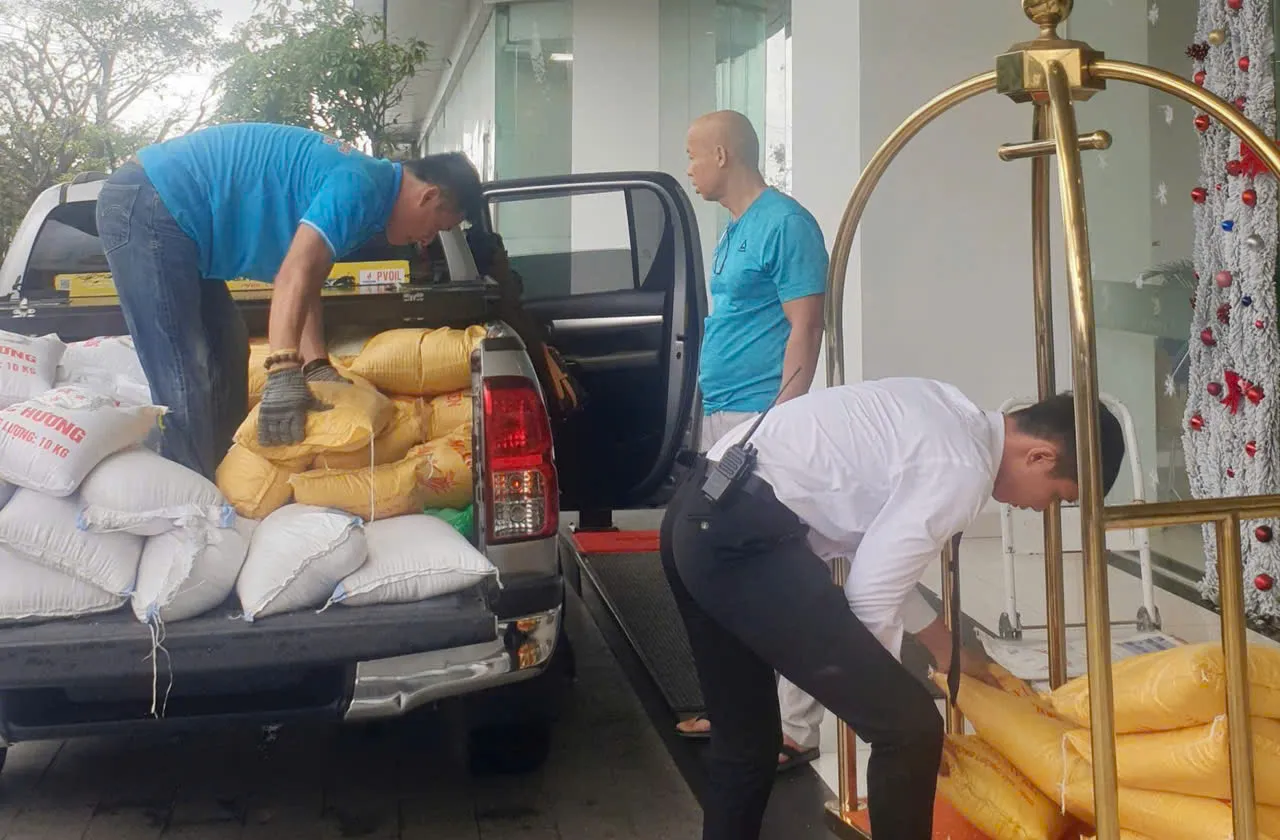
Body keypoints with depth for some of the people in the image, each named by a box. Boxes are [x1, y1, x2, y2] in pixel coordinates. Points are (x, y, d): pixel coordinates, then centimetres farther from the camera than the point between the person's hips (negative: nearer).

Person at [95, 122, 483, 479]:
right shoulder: (361, 186, -17)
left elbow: (307, 285, 14)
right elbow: (295, 274, -29)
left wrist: (317, 365, 5)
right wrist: (283, 374, -36)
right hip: (147, 206, -11)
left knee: (226, 358, 16)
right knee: (186, 390, -13)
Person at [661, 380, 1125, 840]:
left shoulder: (949, 411, 18)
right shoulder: (962, 470, -10)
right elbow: (871, 600, -9)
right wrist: (899, 714, 6)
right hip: (743, 536, -11)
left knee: (743, 740, 24)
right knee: (909, 727, -6)